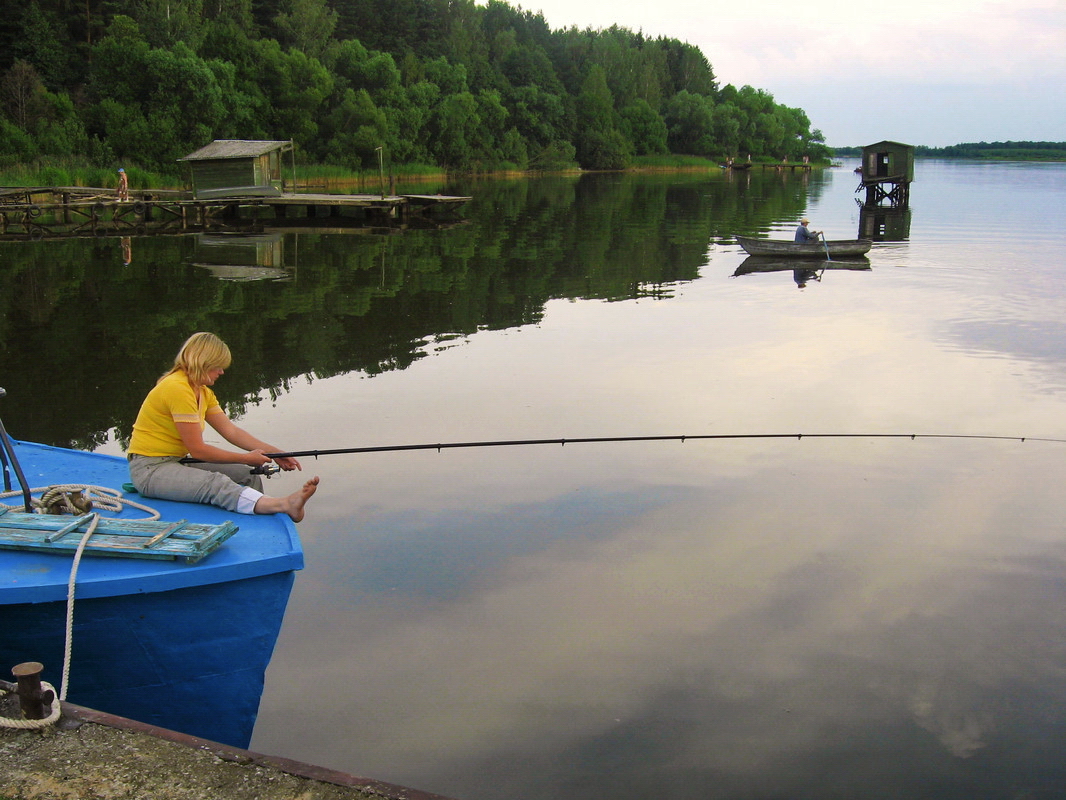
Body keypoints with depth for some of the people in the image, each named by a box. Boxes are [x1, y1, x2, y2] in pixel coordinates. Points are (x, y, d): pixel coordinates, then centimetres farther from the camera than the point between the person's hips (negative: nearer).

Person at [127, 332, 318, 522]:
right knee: (214, 483, -35)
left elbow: (231, 431, 7)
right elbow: (197, 449, -19)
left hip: (177, 462, 10)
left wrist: (273, 453, -3)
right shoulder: (177, 388, -19)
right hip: (149, 469, -10)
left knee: (248, 475, 1)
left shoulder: (203, 392, 12)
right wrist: (246, 458, -13)